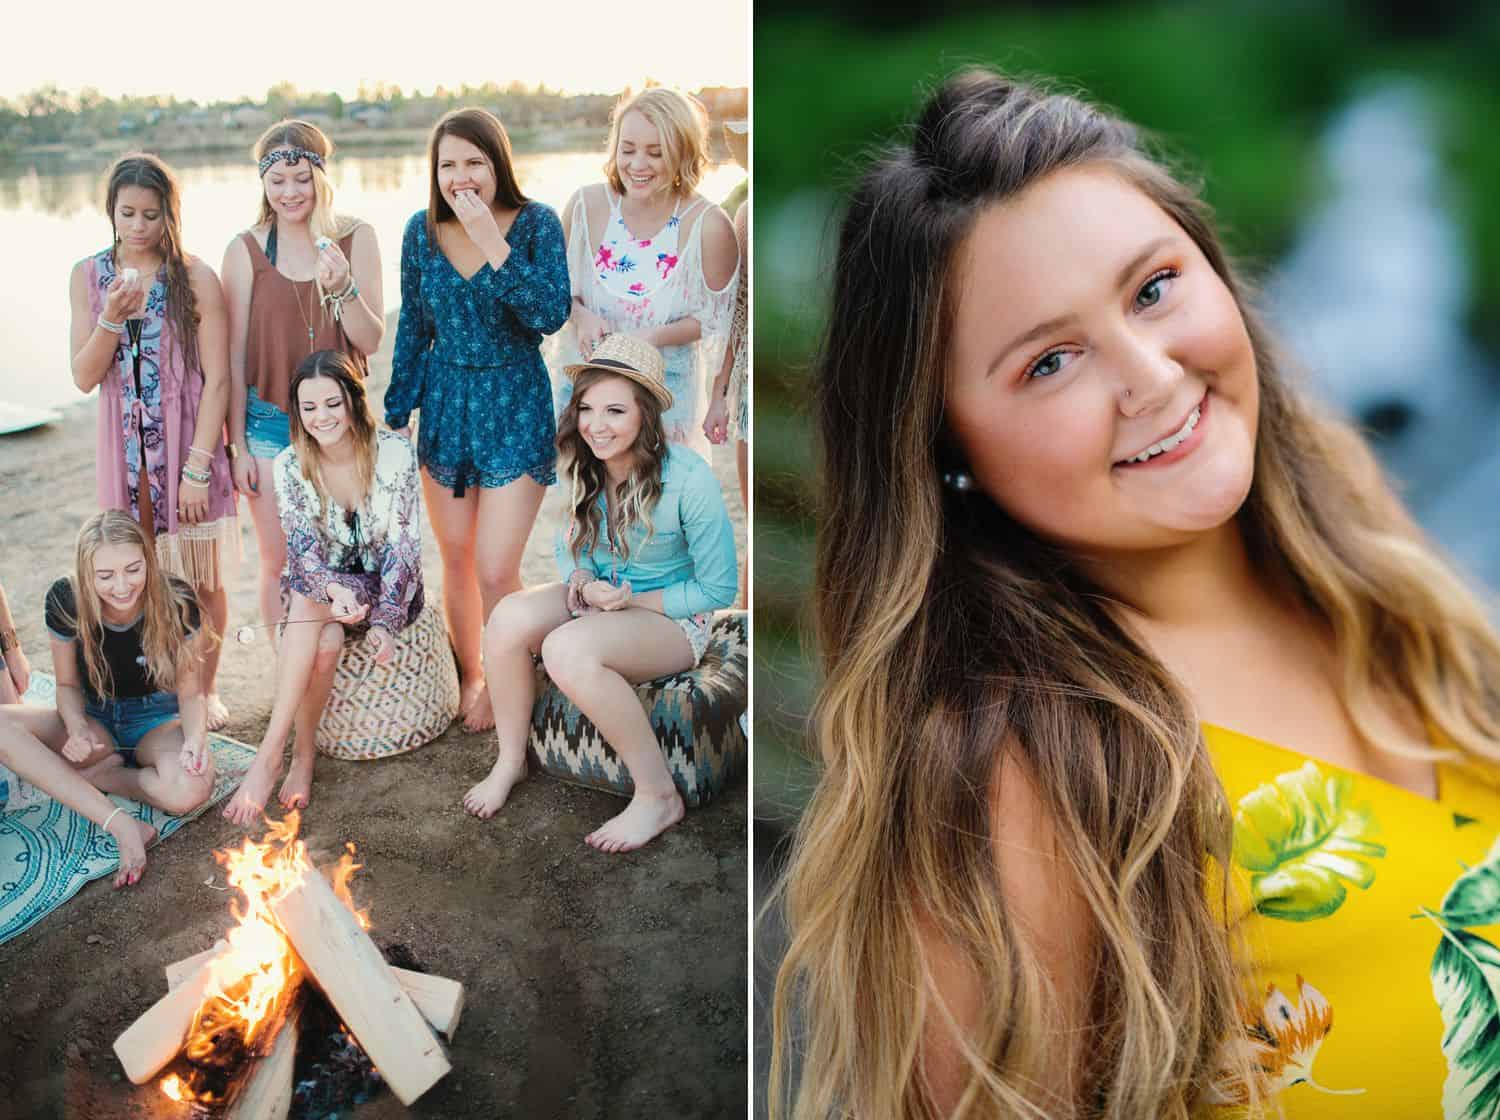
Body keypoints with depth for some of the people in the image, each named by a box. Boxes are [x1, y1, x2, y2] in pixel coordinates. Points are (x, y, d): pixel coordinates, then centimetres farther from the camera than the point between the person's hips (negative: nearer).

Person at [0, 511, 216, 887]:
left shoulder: (177, 604, -21)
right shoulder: (65, 602, -16)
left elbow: (191, 692, -10)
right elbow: (68, 685, -1)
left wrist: (195, 740, -32)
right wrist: (78, 731, -23)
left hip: (158, 719, -3)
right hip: (96, 719, 3)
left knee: (190, 789, -38)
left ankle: (90, 775, -9)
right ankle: (120, 824, -30)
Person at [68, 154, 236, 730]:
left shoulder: (196, 278, -7)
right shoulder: (88, 276, 2)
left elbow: (216, 378, -10)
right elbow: (84, 376, -2)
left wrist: (198, 467, -15)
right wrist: (112, 316, -19)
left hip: (190, 444, -2)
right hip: (126, 449, 3)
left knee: (203, 578, 6)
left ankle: (205, 688, 23)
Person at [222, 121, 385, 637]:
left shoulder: (355, 238, -2)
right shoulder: (246, 250, -4)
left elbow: (371, 341, -4)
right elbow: (234, 352, -1)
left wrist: (342, 286, -23)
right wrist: (237, 445, 0)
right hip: (270, 422, -1)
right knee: (280, 561, 6)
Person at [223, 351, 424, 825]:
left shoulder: (395, 453, -12)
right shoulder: (289, 467, -6)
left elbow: (404, 544, -13)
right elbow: (303, 549, -14)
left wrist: (386, 620, -24)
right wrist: (333, 589, -37)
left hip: (386, 586, -2)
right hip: (321, 584, 2)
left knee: (306, 607, -32)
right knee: (325, 642, -34)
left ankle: (270, 754, -28)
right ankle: (303, 755, -21)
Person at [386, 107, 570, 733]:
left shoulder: (536, 224, -10)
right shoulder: (422, 231, -1)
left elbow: (551, 316, -23)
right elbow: (413, 329, 8)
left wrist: (491, 242, -27)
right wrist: (397, 413, 9)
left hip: (515, 407, -3)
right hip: (445, 403, 4)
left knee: (495, 570, -5)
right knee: (456, 557, 14)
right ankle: (468, 675, 35)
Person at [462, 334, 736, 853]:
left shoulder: (689, 479, -23)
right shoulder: (583, 468, -6)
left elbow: (718, 589, -15)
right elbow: (571, 546, 12)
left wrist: (632, 602, -19)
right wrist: (582, 581, -11)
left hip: (672, 617, -5)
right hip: (597, 597, 6)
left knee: (568, 649, -34)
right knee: (509, 616, -23)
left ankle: (658, 795, -19)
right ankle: (510, 761, -2)